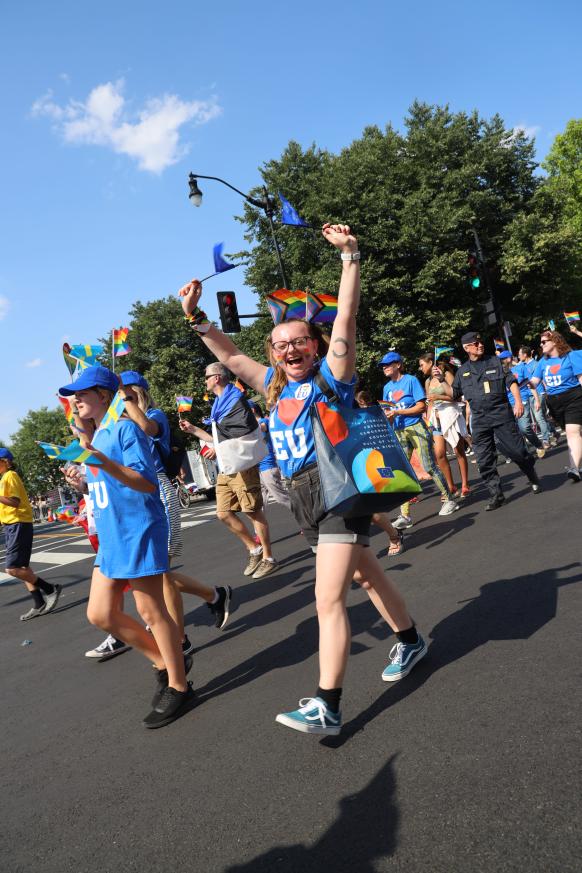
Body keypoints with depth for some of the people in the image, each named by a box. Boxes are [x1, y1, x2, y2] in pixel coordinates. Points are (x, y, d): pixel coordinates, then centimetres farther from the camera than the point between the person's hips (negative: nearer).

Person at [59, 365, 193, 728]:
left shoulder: (126, 428, -12)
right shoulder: (96, 436, 14)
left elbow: (147, 482, -23)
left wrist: (99, 459, -29)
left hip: (139, 532, -9)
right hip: (110, 538, 9)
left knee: (151, 611, 1)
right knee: (100, 614, 10)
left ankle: (178, 686, 19)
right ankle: (166, 662, 27)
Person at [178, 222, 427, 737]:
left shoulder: (331, 374, -5)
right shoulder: (276, 385, 13)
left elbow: (346, 315, -15)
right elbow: (230, 355, 19)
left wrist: (349, 254, -18)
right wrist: (195, 317, 16)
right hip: (304, 496, 7)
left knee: (329, 598, -10)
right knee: (366, 575, 22)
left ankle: (326, 708, -4)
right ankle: (410, 641, 43)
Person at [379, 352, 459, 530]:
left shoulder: (411, 380, -5)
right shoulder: (387, 387, 12)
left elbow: (421, 407, -10)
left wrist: (397, 412, -16)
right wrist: (387, 416, -7)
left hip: (416, 428, -5)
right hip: (399, 433, 5)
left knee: (429, 466, -3)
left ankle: (448, 500, 15)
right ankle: (405, 515, 2)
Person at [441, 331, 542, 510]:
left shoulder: (495, 361, 5)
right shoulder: (462, 370, 11)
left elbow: (511, 381, 1)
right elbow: (454, 394, 15)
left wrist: (518, 401, -12)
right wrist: (442, 380, 1)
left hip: (502, 414, -2)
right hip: (479, 420, 3)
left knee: (517, 450, -2)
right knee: (484, 460, 1)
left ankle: (533, 479, 26)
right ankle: (496, 494, 11)